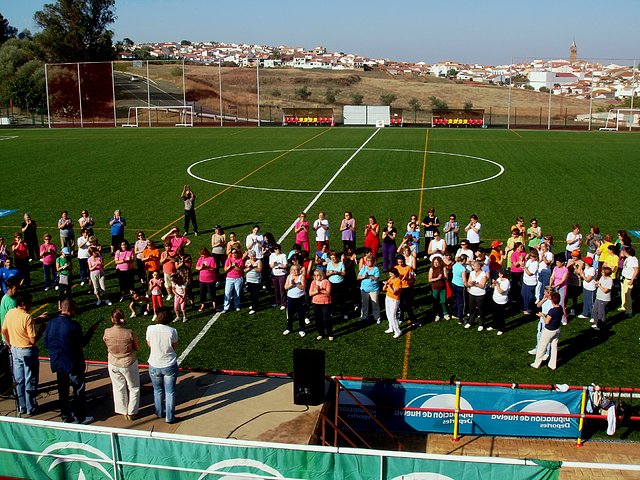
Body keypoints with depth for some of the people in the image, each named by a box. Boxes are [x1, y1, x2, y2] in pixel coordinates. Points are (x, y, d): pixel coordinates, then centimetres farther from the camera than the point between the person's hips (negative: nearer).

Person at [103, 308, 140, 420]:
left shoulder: (107, 332, -19)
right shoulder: (129, 333, -25)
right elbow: (137, 348, -12)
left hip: (113, 364, 2)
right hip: (129, 364, -2)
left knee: (118, 388, 23)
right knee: (134, 388, 20)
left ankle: (124, 411, 35)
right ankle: (132, 413, 27)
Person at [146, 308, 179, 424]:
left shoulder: (150, 329, -14)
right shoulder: (172, 331, -18)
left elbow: (149, 344, 2)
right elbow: (175, 346, -4)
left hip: (154, 366, 2)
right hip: (169, 366, -2)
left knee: (158, 390, 23)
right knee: (170, 391, 13)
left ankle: (160, 413, 39)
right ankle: (170, 417, 20)